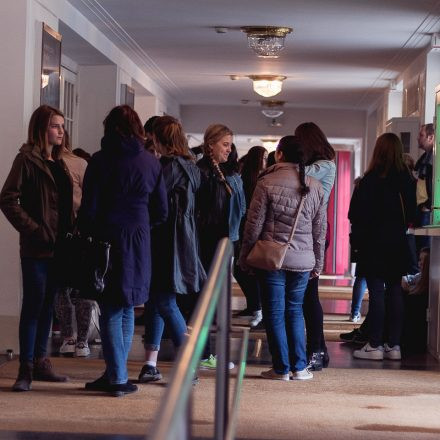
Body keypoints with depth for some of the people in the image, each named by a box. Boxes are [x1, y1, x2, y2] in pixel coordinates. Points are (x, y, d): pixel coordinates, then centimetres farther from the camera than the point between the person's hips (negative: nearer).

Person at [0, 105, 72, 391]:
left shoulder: (59, 164, 16)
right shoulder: (28, 159, -7)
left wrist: (70, 233, 5)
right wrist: (34, 230, -16)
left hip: (58, 247, 7)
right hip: (36, 248, -7)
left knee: (48, 305, 12)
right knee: (34, 305, -5)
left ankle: (40, 362, 21)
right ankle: (26, 369, 0)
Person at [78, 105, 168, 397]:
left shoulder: (101, 161, -7)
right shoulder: (151, 162, 3)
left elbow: (89, 208, -8)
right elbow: (161, 212, 5)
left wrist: (86, 237, 4)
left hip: (108, 240, -3)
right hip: (140, 242, 3)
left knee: (111, 311, 2)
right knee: (127, 310, 12)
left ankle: (117, 378, 0)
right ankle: (116, 375, 17)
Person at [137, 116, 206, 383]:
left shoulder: (171, 166, -13)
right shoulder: (189, 166, 14)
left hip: (168, 245, -9)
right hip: (180, 242, 9)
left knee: (165, 303, -5)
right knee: (155, 300, 12)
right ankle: (151, 365, 16)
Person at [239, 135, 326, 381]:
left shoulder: (267, 183, -8)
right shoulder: (315, 187, 4)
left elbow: (254, 224, -6)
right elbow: (320, 230, 10)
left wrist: (245, 257, 4)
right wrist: (318, 263, 18)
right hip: (303, 260, 4)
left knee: (275, 312, 5)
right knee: (295, 310, 15)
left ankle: (282, 368, 7)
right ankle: (300, 367, 14)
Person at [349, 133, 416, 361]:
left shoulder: (371, 180, -12)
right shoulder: (406, 179, 2)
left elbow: (356, 214, -9)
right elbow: (411, 212, 9)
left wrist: (356, 238, 5)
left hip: (374, 245, -5)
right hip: (397, 244, 5)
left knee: (376, 293, -3)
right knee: (395, 292, 8)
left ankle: (375, 346, -1)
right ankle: (393, 345, 11)